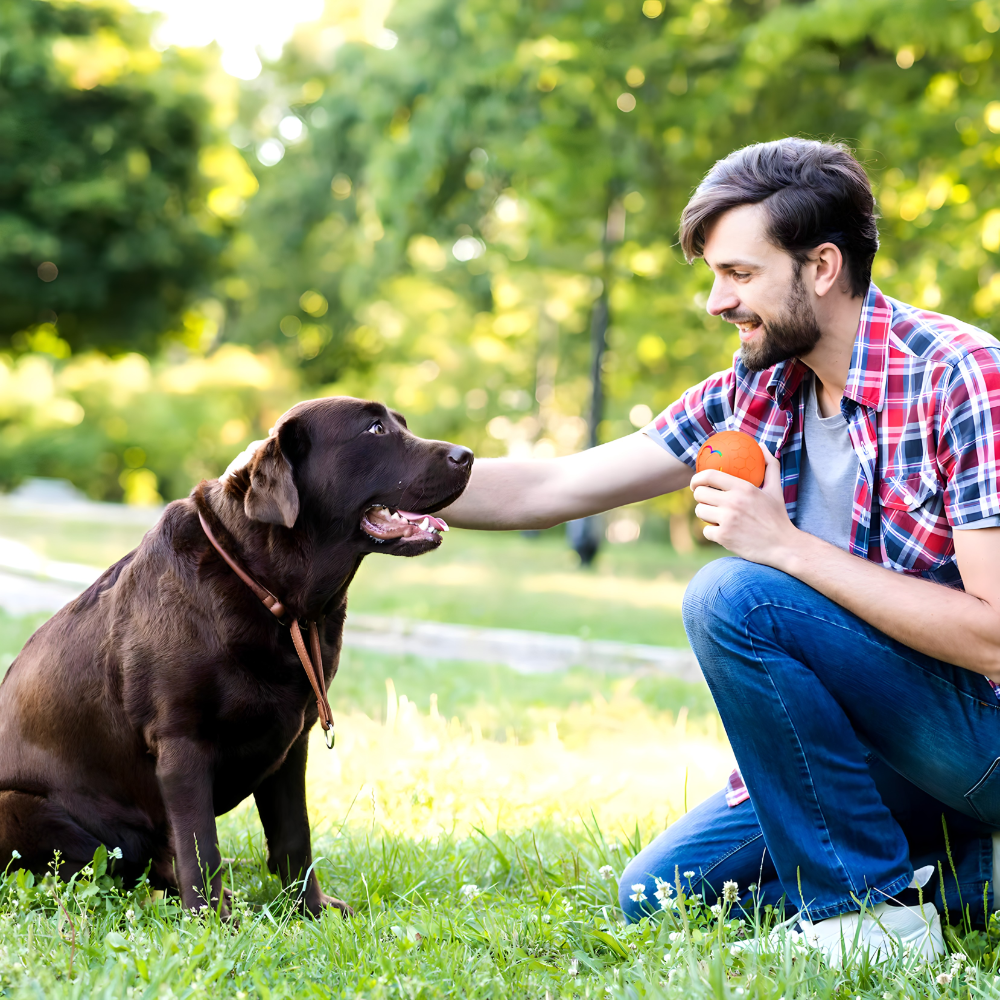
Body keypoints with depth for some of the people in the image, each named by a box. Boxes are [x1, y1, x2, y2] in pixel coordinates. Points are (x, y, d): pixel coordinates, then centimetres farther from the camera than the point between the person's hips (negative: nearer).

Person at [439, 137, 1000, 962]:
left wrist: (790, 548, -26)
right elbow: (545, 491, 5)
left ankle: (871, 910, -13)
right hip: (878, 743, 8)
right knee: (657, 894, 8)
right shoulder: (754, 394, 3)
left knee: (733, 598, -25)